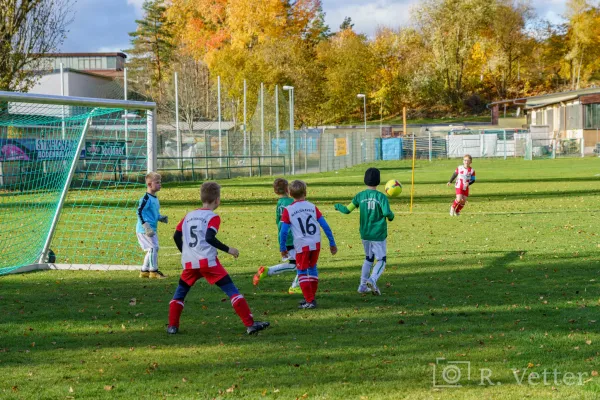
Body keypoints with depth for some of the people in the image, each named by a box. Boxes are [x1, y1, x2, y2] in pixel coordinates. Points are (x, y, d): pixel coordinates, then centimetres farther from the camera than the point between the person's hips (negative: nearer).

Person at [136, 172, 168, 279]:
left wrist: (160, 218, 8)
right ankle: (153, 271, -4)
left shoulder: (155, 198, 14)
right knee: (153, 247, -12)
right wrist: (146, 226, -24)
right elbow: (139, 212, -19)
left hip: (152, 229, 10)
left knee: (152, 249, 13)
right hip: (144, 230, -10)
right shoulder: (146, 198, -15)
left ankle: (144, 271, 22)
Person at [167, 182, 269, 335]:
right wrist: (228, 250, -8)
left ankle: (172, 326, 16)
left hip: (189, 263, 5)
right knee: (232, 290, -4)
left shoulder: (188, 216, 17)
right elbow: (210, 238, -16)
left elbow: (176, 236, 17)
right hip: (208, 262, -5)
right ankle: (250, 324, -11)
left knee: (179, 293, 23)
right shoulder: (212, 217, -1)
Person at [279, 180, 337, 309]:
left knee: (302, 272, 7)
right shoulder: (312, 207, 6)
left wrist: (282, 248, 6)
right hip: (316, 244, 4)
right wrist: (332, 243, 12)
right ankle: (311, 297, 26)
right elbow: (325, 226, 4)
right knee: (312, 268, 21)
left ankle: (309, 301, 1)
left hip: (302, 245, -4)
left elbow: (283, 232, -6)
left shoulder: (288, 210, -3)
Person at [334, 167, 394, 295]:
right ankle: (372, 280, -20)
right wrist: (391, 216, 0)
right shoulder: (381, 196, -12)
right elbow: (386, 212, -24)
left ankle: (363, 285, 20)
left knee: (368, 258, 22)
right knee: (381, 260, 4)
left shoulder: (360, 196, -2)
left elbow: (347, 210, 0)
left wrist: (338, 206, 21)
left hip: (365, 234, 4)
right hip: (379, 234, -4)